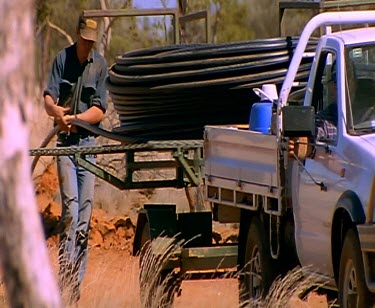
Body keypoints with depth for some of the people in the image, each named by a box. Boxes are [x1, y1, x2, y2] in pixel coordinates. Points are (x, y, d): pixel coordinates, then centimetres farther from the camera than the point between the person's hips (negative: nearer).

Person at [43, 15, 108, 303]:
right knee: (70, 203, -16)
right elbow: (48, 98, -4)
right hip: (65, 139, -1)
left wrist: (75, 118, -18)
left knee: (86, 206, -1)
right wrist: (56, 110, -26)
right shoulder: (62, 59, 2)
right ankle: (65, 270, -16)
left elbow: (99, 111, -2)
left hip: (89, 140, 1)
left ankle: (77, 280, 4)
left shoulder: (101, 65, 3)